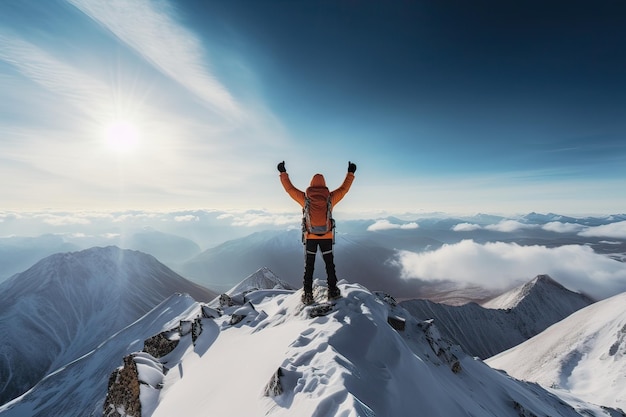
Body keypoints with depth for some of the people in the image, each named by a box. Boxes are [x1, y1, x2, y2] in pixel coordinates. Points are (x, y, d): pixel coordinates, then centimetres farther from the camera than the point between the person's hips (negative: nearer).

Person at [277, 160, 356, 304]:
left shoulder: (305, 198, -8)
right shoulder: (330, 198, -8)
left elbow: (289, 188, 4)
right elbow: (344, 188, 7)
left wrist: (283, 172, 15)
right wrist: (350, 173, 19)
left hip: (310, 236, 0)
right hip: (327, 236, 0)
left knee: (309, 266, 11)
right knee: (330, 264, 16)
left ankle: (308, 294, 14)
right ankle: (332, 291, 23)